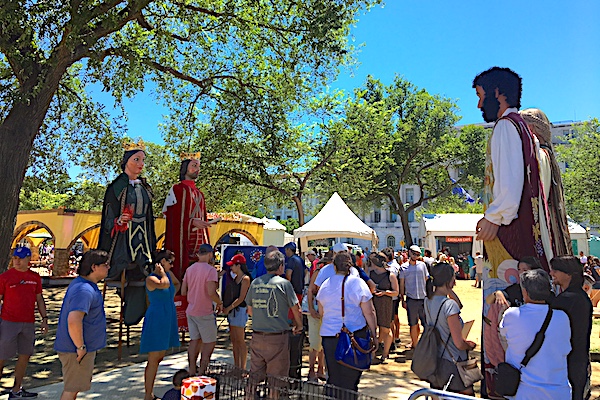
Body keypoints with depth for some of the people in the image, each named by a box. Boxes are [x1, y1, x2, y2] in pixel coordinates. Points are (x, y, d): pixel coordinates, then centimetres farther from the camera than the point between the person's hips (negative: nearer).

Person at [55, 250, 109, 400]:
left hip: (83, 348, 10)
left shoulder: (80, 283, 9)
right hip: (76, 350, -10)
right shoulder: (84, 290, -26)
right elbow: (73, 321, -38)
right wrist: (80, 347, -26)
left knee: (74, 387, 22)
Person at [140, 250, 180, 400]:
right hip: (156, 320, -8)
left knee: (160, 358, 14)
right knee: (153, 359, -5)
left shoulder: (169, 273, 8)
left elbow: (176, 284, 30)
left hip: (168, 320, 8)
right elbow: (165, 284, -36)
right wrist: (161, 271, -18)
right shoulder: (150, 278, -14)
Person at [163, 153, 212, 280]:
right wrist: (192, 222, -17)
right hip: (182, 240, -5)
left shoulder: (199, 193, 19)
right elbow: (171, 216, -6)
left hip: (198, 240, 6)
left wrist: (206, 243, 13)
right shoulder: (177, 189, 2)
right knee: (181, 270, -8)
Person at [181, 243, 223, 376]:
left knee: (194, 340, 16)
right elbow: (211, 292, -24)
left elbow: (183, 292, 8)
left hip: (191, 311, 7)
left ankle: (192, 371, 21)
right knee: (210, 342, 7)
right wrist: (220, 303, -8)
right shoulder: (210, 270, -16)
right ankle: (201, 373, 7)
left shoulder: (189, 269, 5)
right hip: (205, 313, -7)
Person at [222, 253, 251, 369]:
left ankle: (242, 368, 5)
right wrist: (225, 307, 3)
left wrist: (228, 308, -12)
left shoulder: (245, 279, -12)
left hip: (239, 310, -8)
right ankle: (236, 366, 21)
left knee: (240, 340, -3)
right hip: (231, 311, 8)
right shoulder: (235, 277, 13)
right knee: (233, 340, 12)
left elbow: (241, 298, -15)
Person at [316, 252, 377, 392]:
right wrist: (374, 333, 2)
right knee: (351, 376, 8)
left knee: (333, 375, 13)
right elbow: (369, 312, -7)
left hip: (329, 334, 3)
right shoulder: (358, 283, -7)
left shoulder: (325, 284, 4)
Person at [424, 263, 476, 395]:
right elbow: (459, 343, -21)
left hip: (433, 363, 7)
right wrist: (470, 345, -1)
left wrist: (449, 291, 1)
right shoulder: (450, 304, -24)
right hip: (451, 364, -7)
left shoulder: (428, 300, -1)